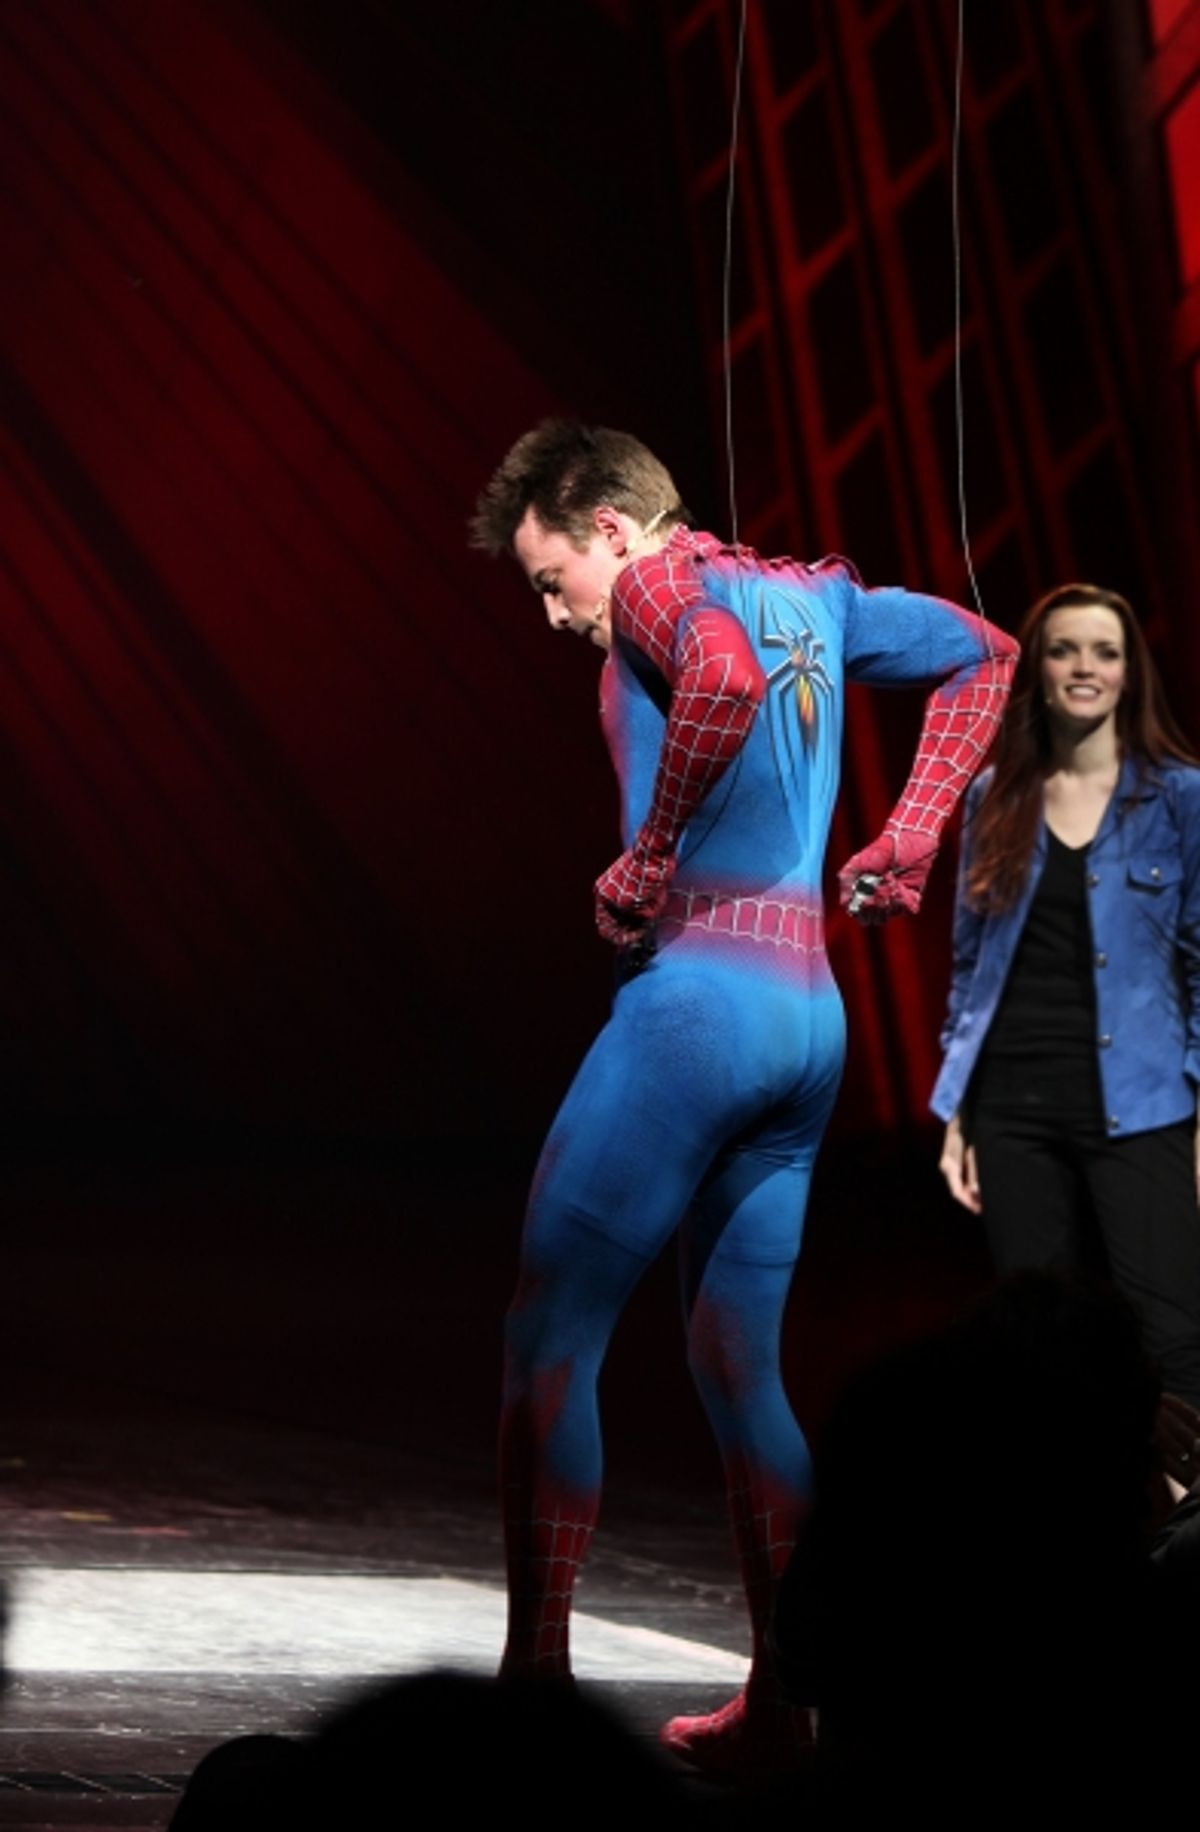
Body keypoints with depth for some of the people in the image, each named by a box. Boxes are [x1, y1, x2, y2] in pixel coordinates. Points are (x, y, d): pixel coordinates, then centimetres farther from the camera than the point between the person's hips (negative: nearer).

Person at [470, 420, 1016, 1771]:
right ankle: (779, 1699, 11)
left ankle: (536, 1667, -7)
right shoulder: (810, 596, 18)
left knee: (549, 1333, -3)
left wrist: (650, 856, -18)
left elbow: (723, 675, -29)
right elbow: (983, 656, 29)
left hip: (697, 994, -8)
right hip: (811, 1017, 9)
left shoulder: (663, 583, -6)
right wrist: (908, 840, 21)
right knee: (737, 1363, 13)